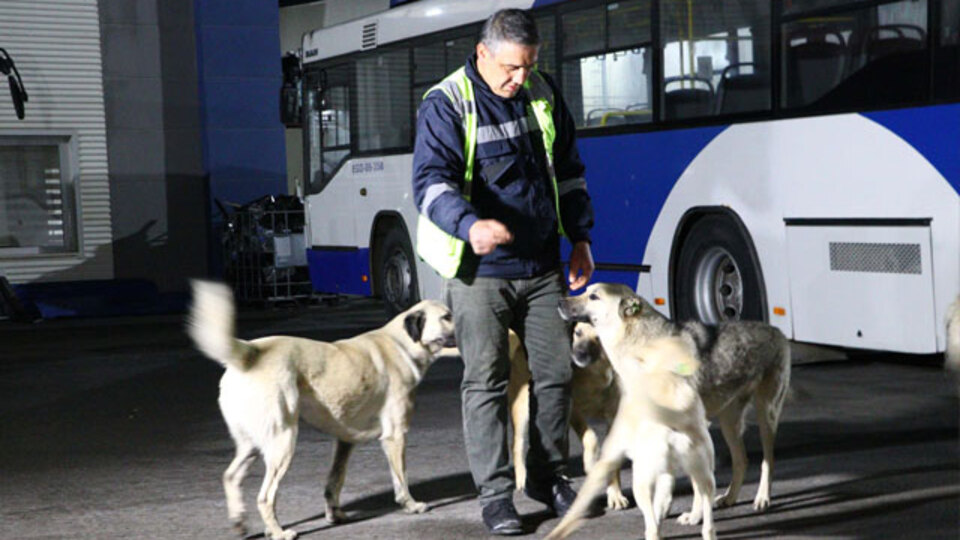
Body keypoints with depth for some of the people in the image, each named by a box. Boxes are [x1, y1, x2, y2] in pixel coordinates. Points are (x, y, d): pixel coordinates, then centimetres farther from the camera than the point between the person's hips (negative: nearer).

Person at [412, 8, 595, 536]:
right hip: (480, 273, -5)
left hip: (542, 266, 5)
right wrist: (469, 225, -42)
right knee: (486, 382, -1)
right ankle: (495, 494, 8)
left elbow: (568, 170, 16)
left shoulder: (543, 94, 6)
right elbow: (431, 181, -23)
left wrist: (580, 238, 13)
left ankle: (547, 476, 26)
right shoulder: (446, 105, -12)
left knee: (555, 371, 10)